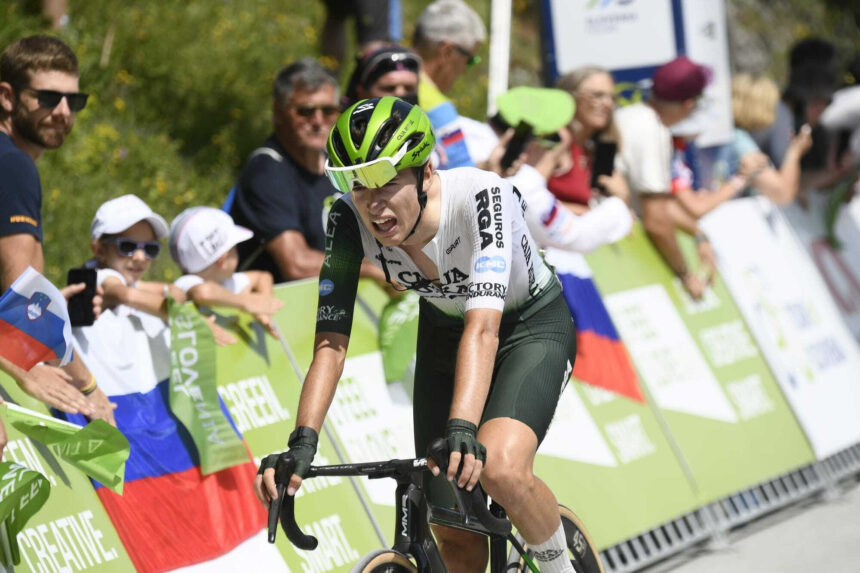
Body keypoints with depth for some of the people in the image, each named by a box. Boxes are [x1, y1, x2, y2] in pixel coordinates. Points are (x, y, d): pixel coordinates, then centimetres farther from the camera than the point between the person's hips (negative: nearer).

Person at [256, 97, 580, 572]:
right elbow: (331, 341, -25)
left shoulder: (481, 197, -35)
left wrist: (461, 430, -58)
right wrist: (302, 442, -39)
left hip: (531, 328, -4)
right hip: (443, 334, 4)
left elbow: (483, 325, -46)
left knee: (499, 469, -31)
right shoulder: (349, 221, -24)